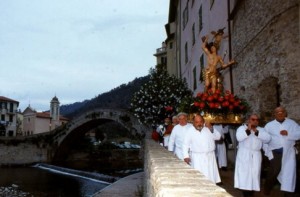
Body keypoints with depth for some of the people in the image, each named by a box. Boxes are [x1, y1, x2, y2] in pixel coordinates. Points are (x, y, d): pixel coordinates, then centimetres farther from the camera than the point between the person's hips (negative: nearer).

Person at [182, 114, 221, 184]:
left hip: (209, 157, 3)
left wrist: (212, 130, -14)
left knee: (210, 175, 7)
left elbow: (218, 137, 2)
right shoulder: (190, 131, -3)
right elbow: (186, 144, -2)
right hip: (197, 158, -3)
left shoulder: (208, 128, 5)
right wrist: (186, 156, -10)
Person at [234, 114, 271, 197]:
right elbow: (239, 137, -16)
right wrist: (248, 130, -22)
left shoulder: (261, 129, 11)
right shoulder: (242, 128, 2)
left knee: (255, 174, 1)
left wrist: (257, 132, -14)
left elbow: (268, 138, -6)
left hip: (256, 156, 3)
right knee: (244, 174, -7)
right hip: (244, 155, -3)